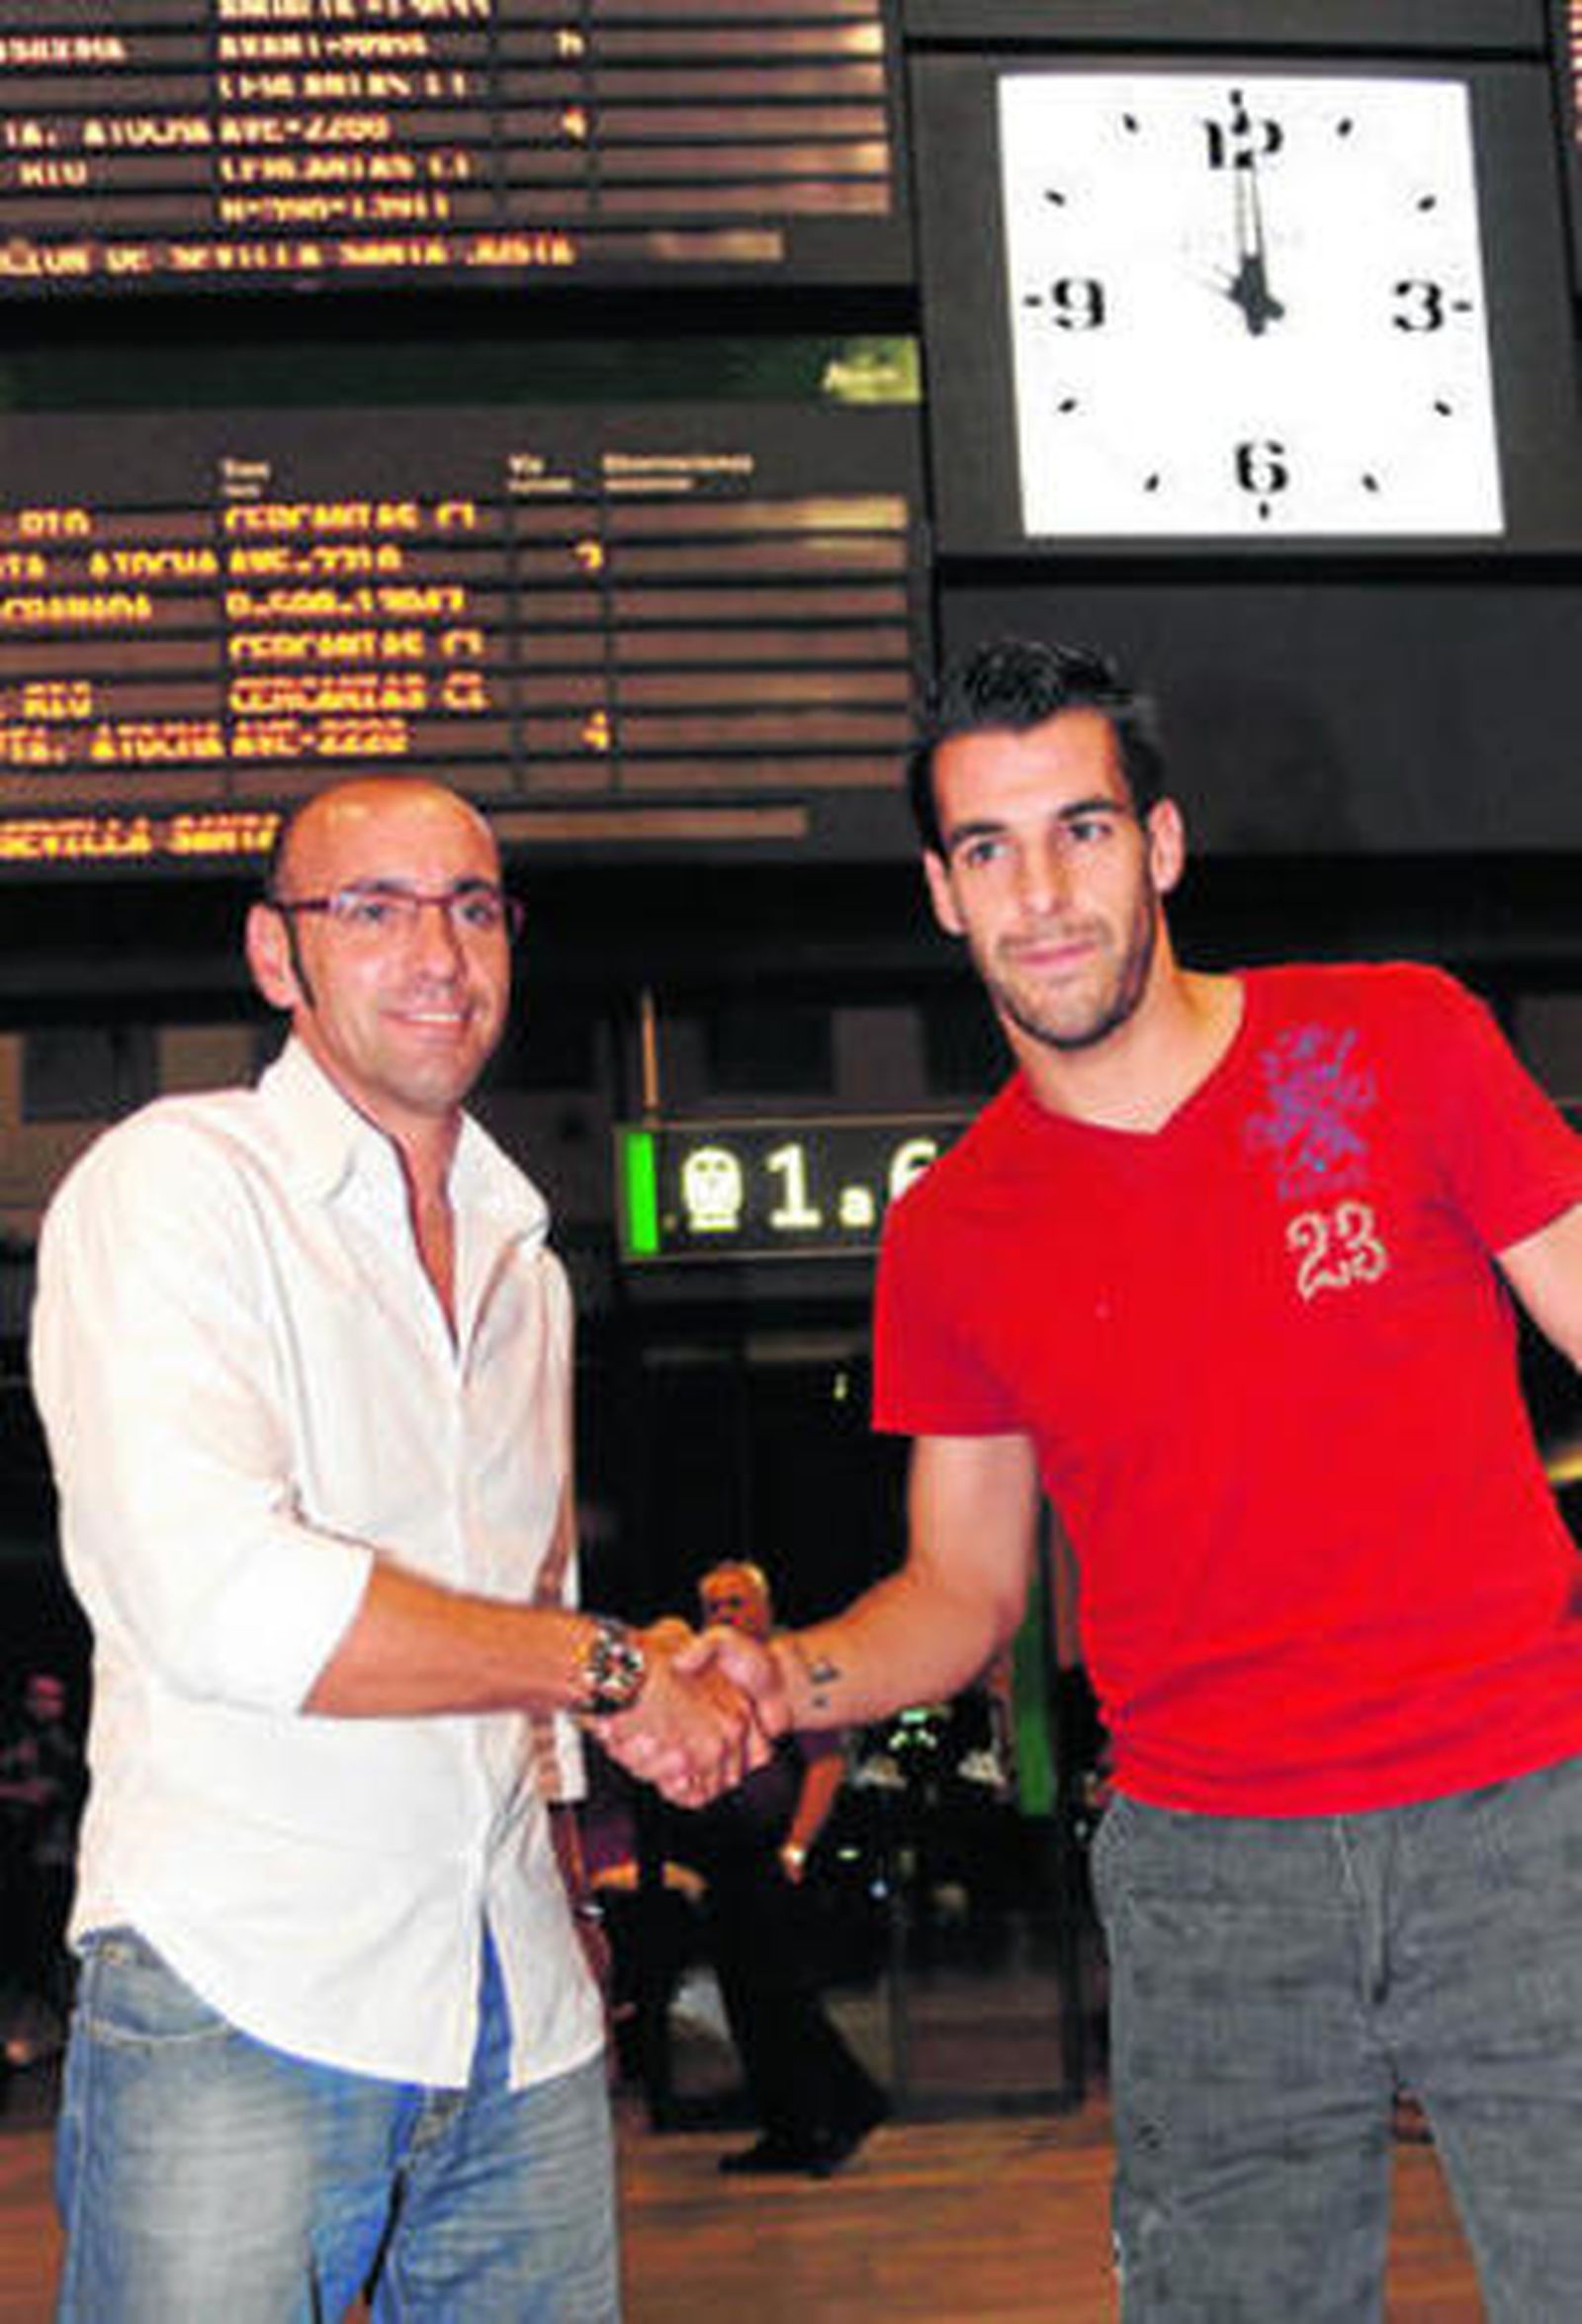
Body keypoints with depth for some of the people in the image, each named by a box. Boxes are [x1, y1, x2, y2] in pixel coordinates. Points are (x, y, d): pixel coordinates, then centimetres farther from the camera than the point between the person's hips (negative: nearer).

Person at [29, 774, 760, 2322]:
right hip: (238, 2007, -6)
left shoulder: (522, 1259, 18)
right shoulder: (173, 1181, -6)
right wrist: (603, 1667, -12)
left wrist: (684, 1670, 10)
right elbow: (212, 1598, -19)